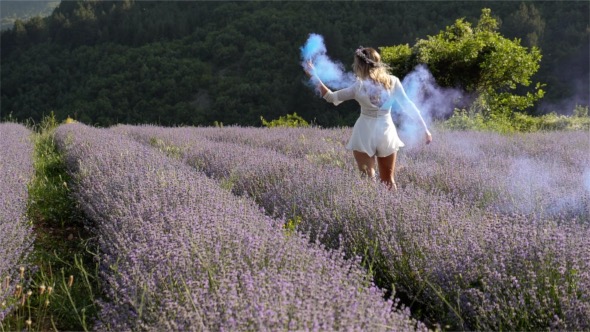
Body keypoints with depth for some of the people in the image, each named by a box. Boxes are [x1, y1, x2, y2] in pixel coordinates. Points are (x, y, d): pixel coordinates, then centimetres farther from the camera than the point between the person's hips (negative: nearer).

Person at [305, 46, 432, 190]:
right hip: (386, 132, 2)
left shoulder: (360, 86, -11)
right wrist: (425, 129, 4)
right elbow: (409, 105, -3)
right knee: (388, 182, 13)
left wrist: (314, 77, 8)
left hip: (365, 134, -2)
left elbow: (332, 97, -1)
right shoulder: (393, 81, -5)